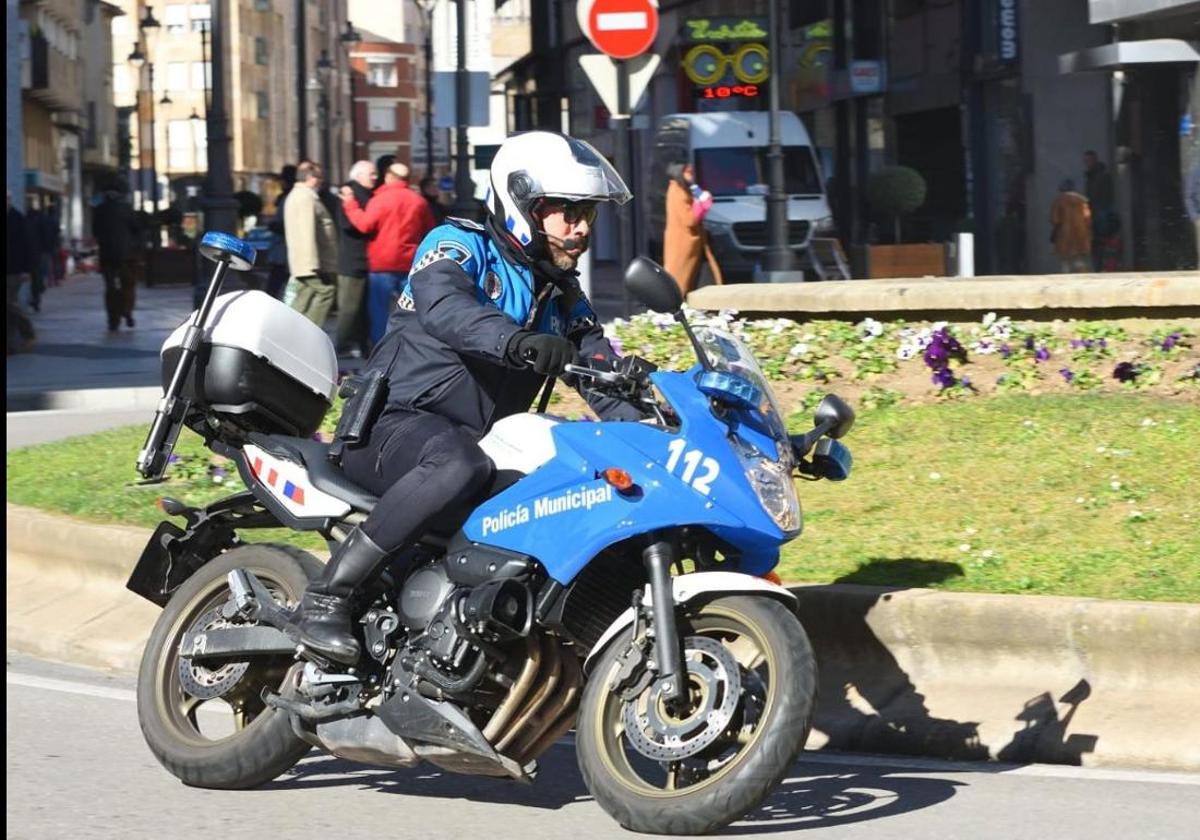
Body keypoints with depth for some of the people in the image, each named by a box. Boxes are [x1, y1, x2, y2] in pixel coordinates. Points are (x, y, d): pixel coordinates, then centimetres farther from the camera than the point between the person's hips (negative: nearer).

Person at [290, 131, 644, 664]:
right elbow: (445, 306, -27)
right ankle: (324, 599, -34)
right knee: (459, 465, -40)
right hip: (395, 425, -8)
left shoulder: (563, 296, 18)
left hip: (484, 435, 8)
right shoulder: (460, 245, -4)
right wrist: (516, 342, -47)